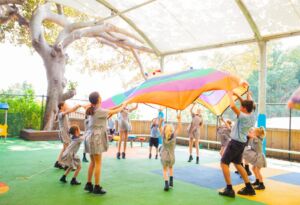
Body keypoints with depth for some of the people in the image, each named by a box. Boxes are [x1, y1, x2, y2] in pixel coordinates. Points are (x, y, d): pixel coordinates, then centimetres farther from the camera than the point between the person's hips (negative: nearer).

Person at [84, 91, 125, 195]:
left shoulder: (92, 110, 11)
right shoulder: (99, 111, -13)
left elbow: (107, 112, 15)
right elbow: (114, 112, -3)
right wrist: (123, 106, 14)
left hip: (91, 137, 9)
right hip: (96, 138, -9)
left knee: (92, 162, 15)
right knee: (98, 163, -2)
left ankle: (89, 184, 21)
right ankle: (97, 187, 2)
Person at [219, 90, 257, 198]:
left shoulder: (243, 116, -24)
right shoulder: (252, 115, 0)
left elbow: (233, 106, -33)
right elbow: (248, 105, 16)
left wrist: (230, 95, -16)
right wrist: (238, 95, 8)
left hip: (235, 142, -9)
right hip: (242, 143, 9)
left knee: (224, 163, -1)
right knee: (237, 164, 21)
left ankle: (229, 189, -2)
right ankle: (249, 188, 23)